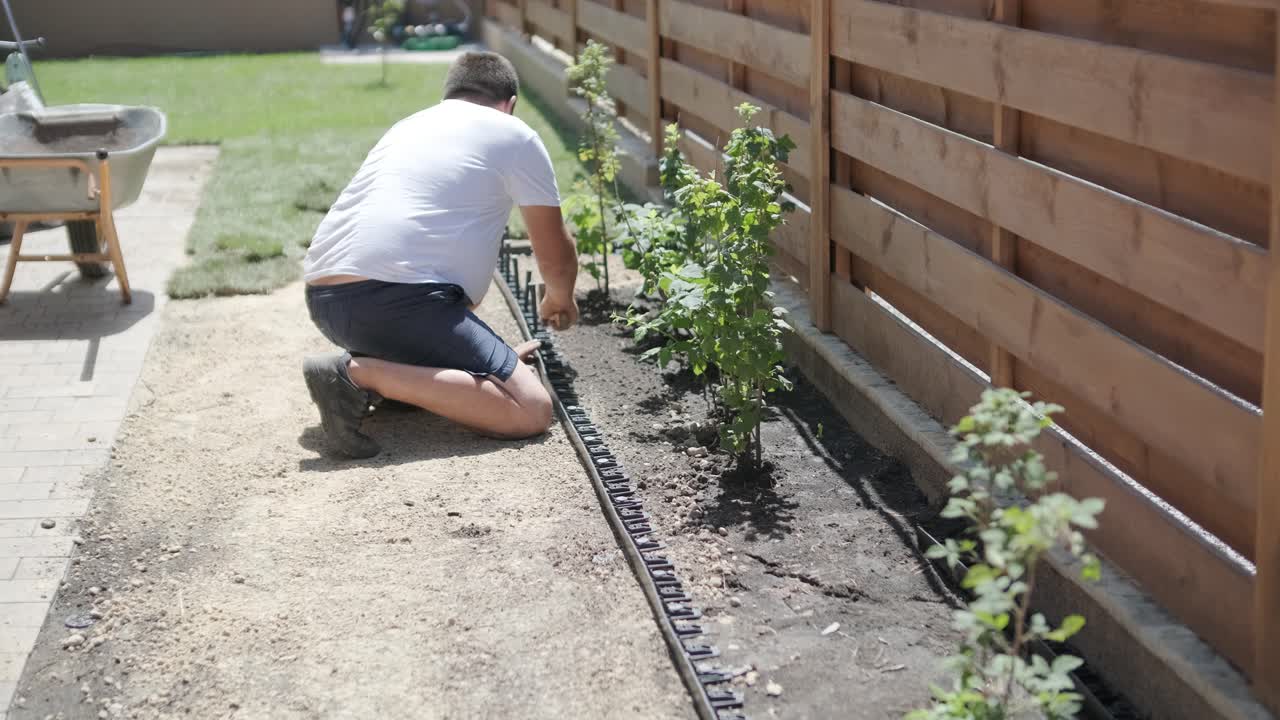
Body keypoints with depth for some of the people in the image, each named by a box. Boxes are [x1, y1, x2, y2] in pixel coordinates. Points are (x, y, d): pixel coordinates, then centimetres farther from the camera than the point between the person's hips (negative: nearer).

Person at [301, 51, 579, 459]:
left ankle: (377, 370, 7)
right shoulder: (514, 135, 10)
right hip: (394, 300, -8)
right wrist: (560, 301, 39)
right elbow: (556, 255, 14)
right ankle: (361, 374, -18)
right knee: (531, 411, -10)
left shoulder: (408, 126, 30)